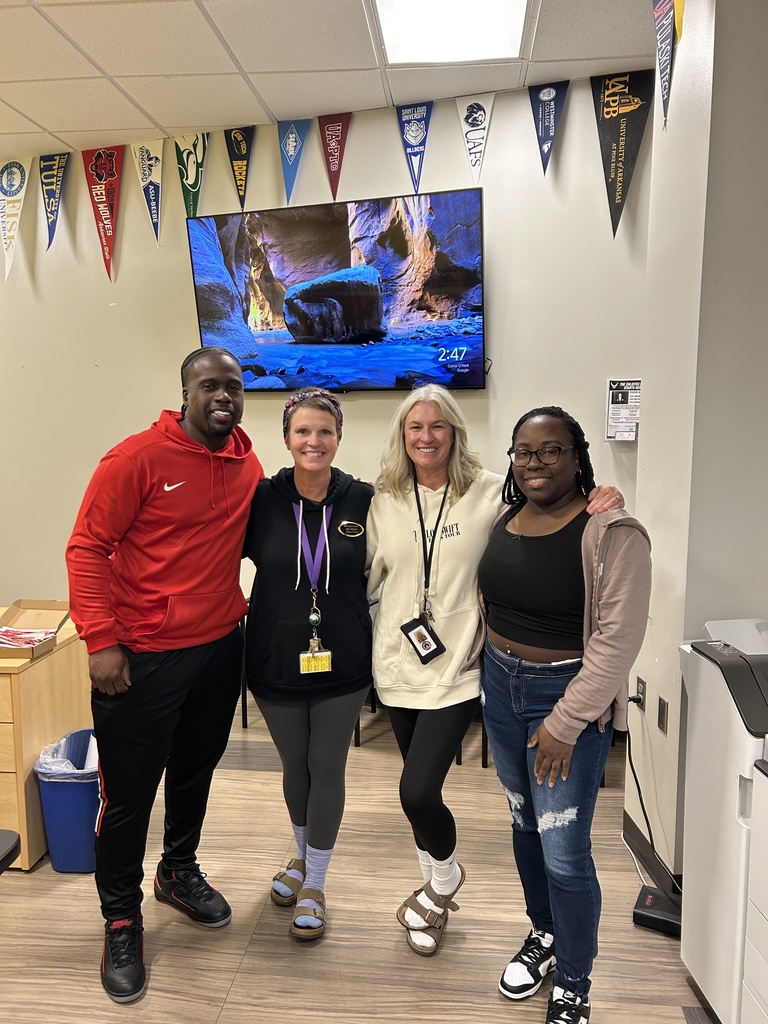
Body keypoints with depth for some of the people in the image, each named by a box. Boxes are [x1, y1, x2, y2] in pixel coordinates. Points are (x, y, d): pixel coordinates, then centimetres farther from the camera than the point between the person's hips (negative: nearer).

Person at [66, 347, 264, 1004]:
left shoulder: (249, 466, 2)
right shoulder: (138, 458, -14)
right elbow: (87, 548, -13)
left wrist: (249, 608, 6)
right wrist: (101, 640, -17)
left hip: (220, 648, 5)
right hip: (140, 657, -5)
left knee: (196, 772, 22)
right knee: (129, 793, 8)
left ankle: (179, 871, 47)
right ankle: (122, 919, 32)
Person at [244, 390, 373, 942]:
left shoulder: (361, 499, -8)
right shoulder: (261, 498, -8)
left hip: (342, 662, -1)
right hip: (276, 660, 1)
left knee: (327, 768, 11)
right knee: (295, 765, 19)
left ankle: (315, 884, 33)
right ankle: (304, 856, 47)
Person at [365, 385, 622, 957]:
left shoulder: (491, 491, -7)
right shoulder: (384, 500, 4)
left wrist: (593, 504, -18)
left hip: (457, 667, -4)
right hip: (399, 666, 4)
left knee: (418, 792, -9)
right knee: (419, 790, 16)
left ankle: (443, 878, 27)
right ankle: (438, 891, 45)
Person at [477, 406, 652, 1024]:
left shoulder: (611, 533, -18)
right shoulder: (505, 519, 2)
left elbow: (618, 638, -20)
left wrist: (565, 724, -18)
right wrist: (492, 670, 8)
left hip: (570, 698, -6)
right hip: (501, 686, 6)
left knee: (564, 853, 1)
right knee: (525, 823, 21)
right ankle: (544, 934, 45)